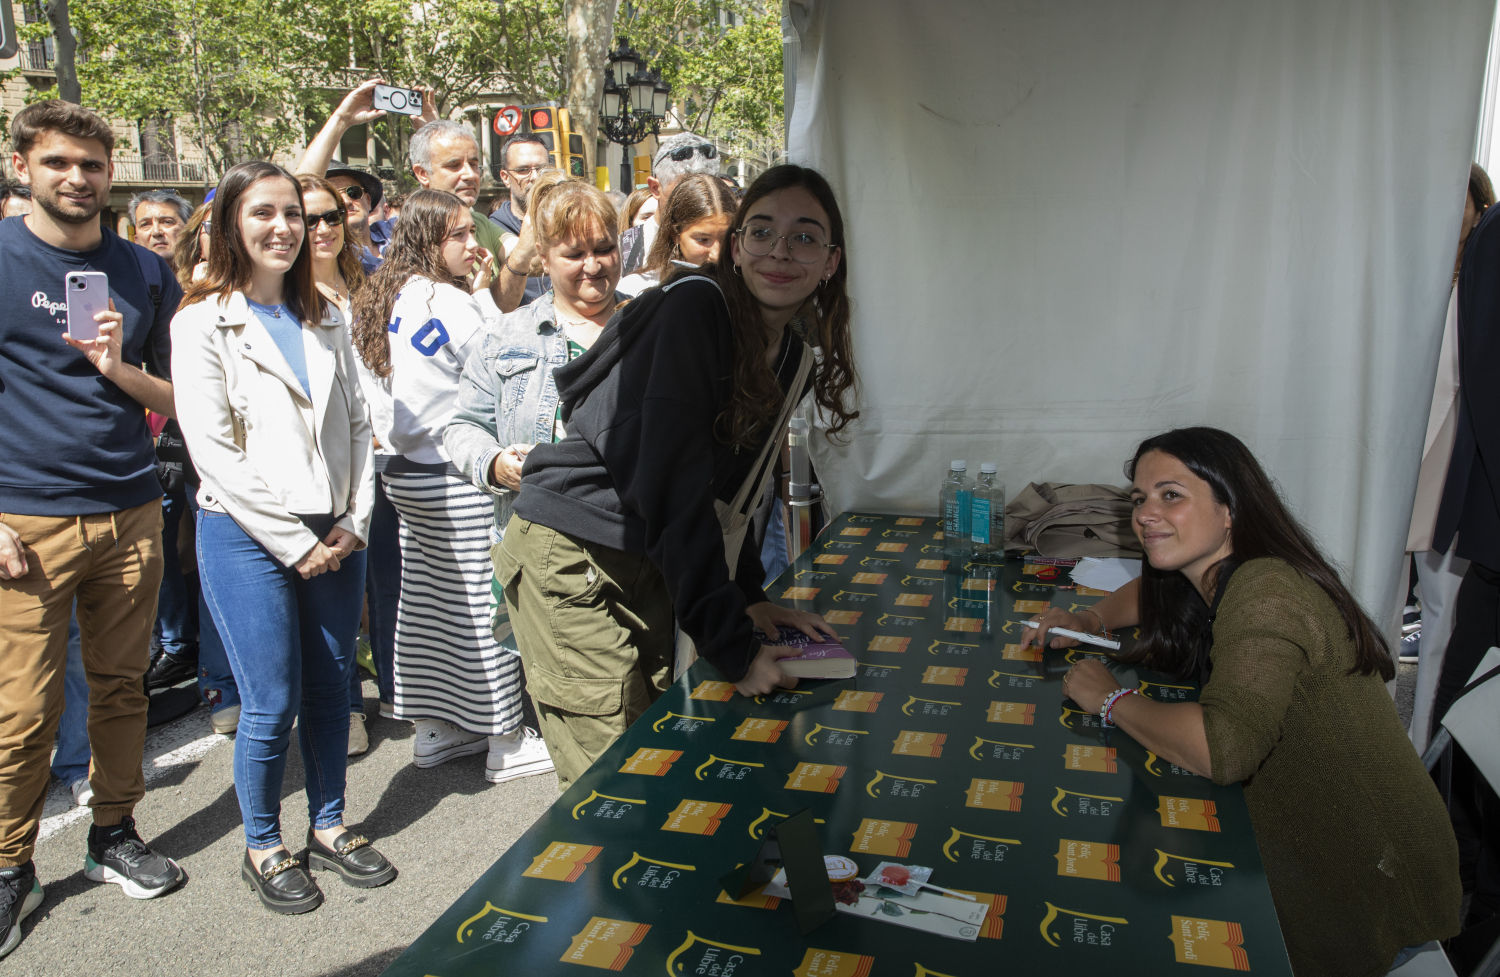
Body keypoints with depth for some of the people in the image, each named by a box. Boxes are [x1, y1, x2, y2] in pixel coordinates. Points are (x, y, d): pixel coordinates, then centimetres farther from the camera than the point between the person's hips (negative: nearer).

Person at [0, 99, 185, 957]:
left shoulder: (147, 272, 10)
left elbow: (174, 399, 12)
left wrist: (117, 367, -9)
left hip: (130, 514, 3)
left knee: (121, 687, 11)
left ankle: (115, 836, 27)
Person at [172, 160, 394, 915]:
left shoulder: (325, 318, 11)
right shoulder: (203, 324, -5)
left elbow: (356, 423, 10)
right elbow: (212, 450, -11)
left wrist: (352, 522, -1)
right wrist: (295, 542, -12)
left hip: (334, 535, 5)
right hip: (247, 537, -4)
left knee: (332, 687, 12)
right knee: (273, 703, 1)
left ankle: (328, 826, 29)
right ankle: (262, 847, 22)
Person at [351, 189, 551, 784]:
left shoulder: (387, 297, 11)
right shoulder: (446, 301, -16)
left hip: (406, 469, 9)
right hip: (451, 476, -9)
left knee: (425, 598, 15)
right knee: (482, 601, -1)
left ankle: (433, 727, 27)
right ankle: (506, 741, 9)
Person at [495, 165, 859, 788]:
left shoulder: (798, 355, 5)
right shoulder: (696, 308, -20)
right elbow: (672, 483, -26)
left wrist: (745, 596, 2)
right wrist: (732, 645, -27)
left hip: (651, 565, 8)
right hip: (571, 556, -8)